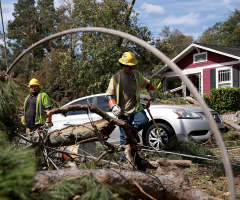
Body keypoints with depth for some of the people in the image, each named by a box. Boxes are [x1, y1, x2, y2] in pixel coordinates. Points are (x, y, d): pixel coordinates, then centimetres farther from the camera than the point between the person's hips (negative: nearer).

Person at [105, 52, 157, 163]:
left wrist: (151, 91, 2)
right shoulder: (116, 78, -2)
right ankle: (123, 160, 17)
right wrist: (114, 106, -24)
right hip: (123, 112, -2)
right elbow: (108, 95, -5)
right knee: (124, 138, 2)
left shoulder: (136, 74, 9)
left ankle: (133, 131, 3)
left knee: (143, 121, -30)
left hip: (136, 108, 2)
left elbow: (147, 83, 24)